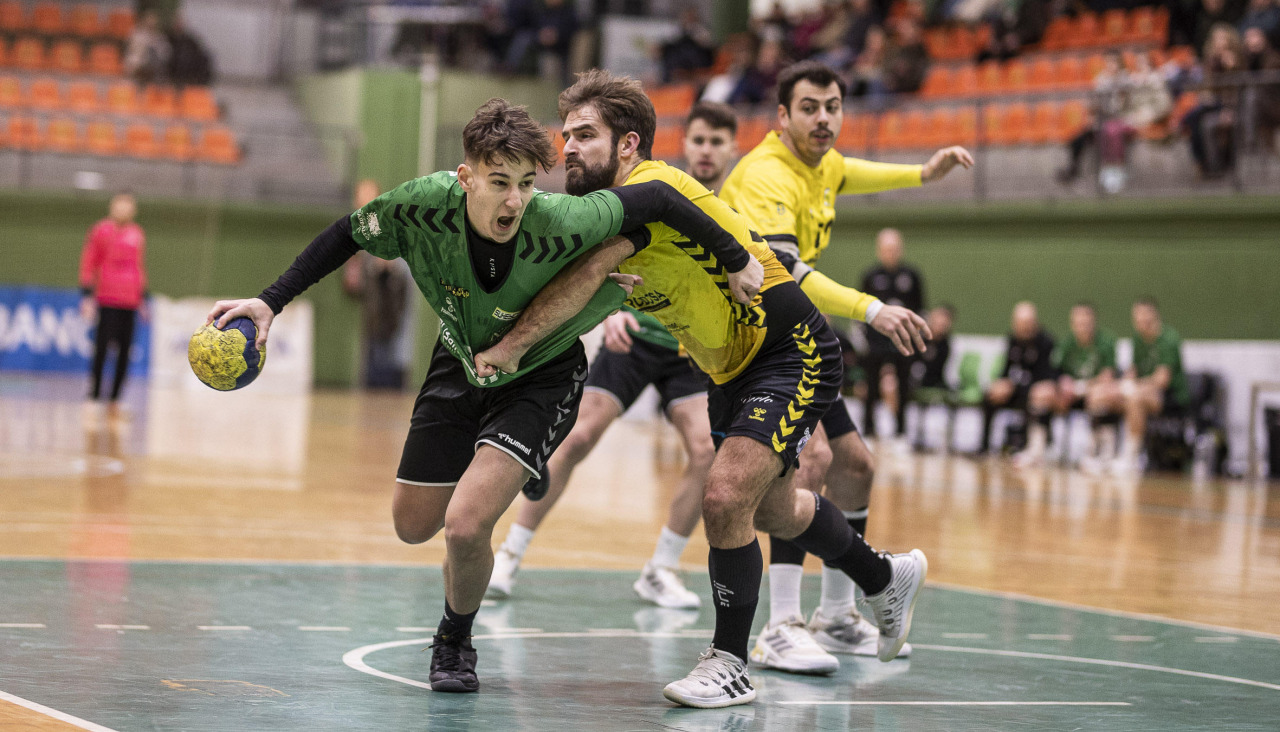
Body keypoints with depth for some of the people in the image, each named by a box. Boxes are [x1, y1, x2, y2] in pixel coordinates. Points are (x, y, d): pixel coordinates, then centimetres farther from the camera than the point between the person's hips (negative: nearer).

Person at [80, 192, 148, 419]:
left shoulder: (137, 235, 15)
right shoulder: (101, 231, 0)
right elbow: (88, 265, -1)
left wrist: (142, 298, 21)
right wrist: (86, 296, -8)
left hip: (130, 302, 5)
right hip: (107, 300, -5)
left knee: (124, 352, 3)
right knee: (102, 349, -8)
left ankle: (114, 399, 10)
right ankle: (94, 396, -4)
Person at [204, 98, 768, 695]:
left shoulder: (559, 222, -37)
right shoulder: (426, 204, -29)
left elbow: (656, 199, -23)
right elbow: (348, 236, -9)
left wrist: (736, 261, -13)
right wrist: (271, 301, -12)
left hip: (542, 378, -4)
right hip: (461, 363, 4)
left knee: (465, 526, -21)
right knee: (413, 526, 14)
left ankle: (455, 644, 11)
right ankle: (508, 467, 47)